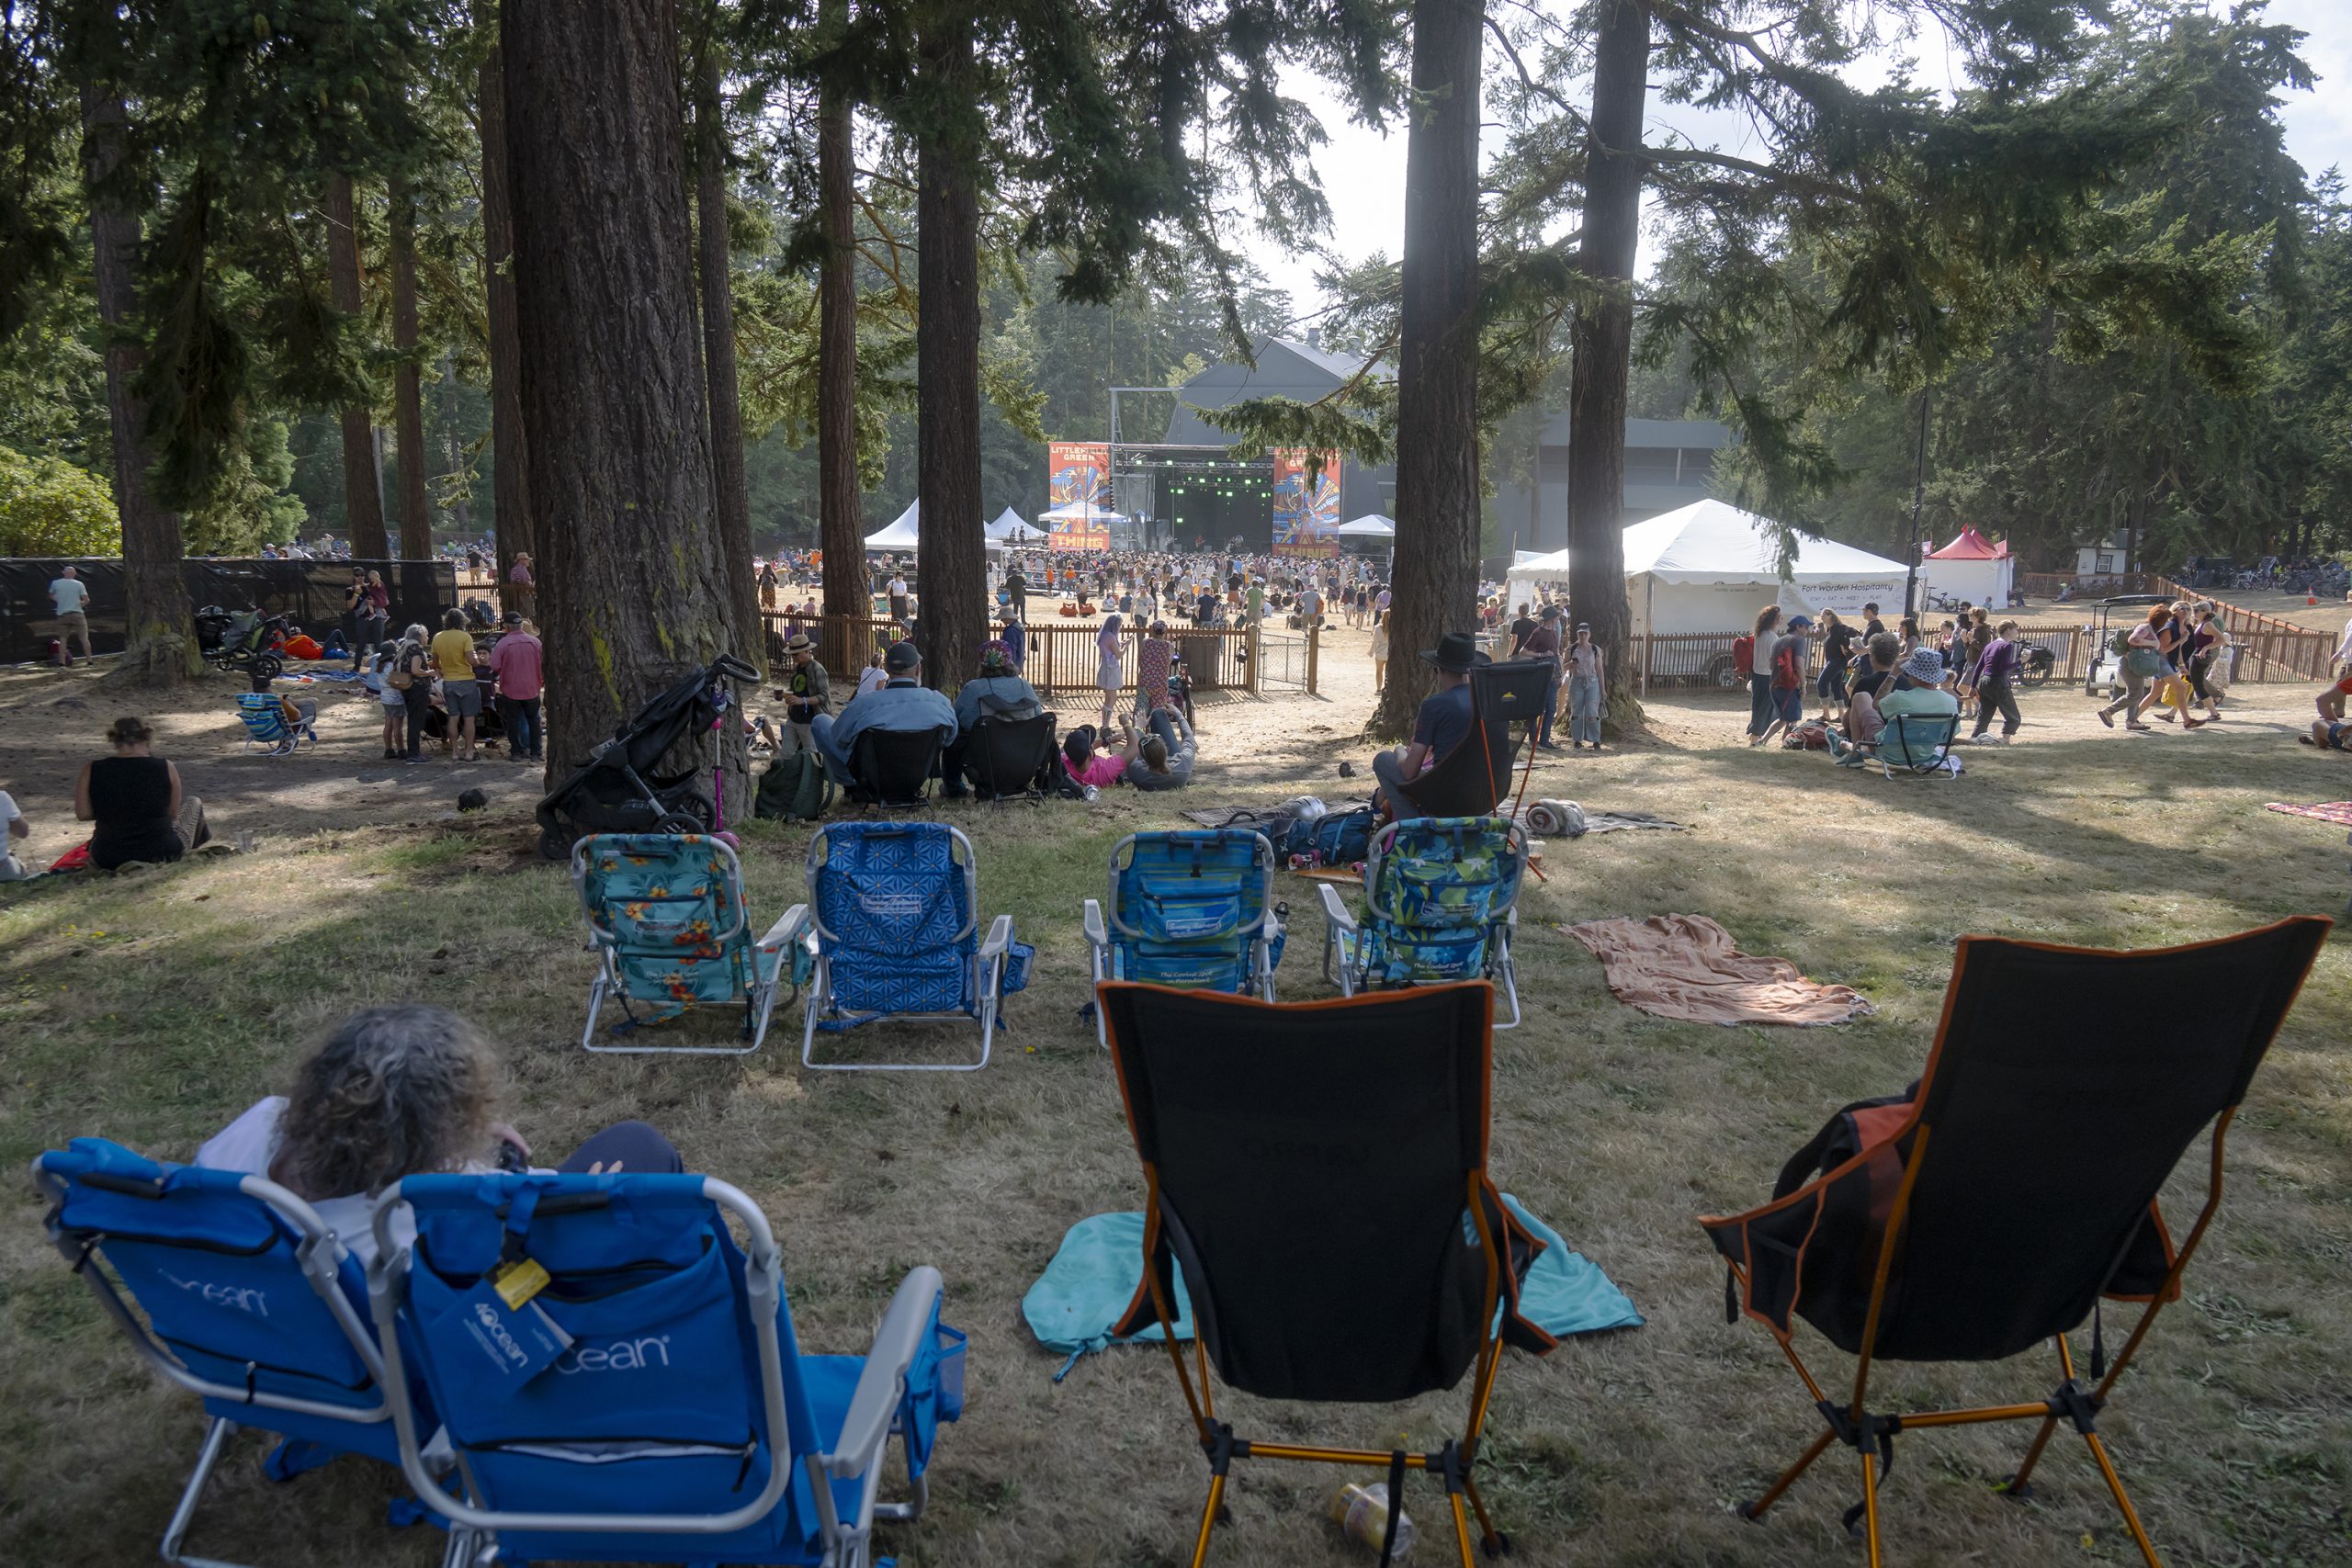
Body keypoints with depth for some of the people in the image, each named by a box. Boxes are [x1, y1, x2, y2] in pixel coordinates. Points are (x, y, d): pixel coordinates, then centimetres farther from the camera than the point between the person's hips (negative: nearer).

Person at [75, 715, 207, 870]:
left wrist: (110, 811, 13)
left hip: (108, 861, 3)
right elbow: (173, 813, -3)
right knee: (193, 803, 30)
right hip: (163, 855, -2)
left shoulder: (91, 770, -7)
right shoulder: (166, 768, -9)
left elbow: (83, 814, -5)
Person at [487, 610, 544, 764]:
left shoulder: (502, 644, -14)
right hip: (532, 689, 2)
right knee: (533, 721, 13)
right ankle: (536, 753, 12)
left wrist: (496, 676, 10)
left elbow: (495, 667, -12)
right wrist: (543, 682, 14)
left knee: (513, 722, 10)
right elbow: (544, 664, -1)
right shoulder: (535, 642, -7)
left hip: (510, 690, -2)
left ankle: (517, 752, 12)